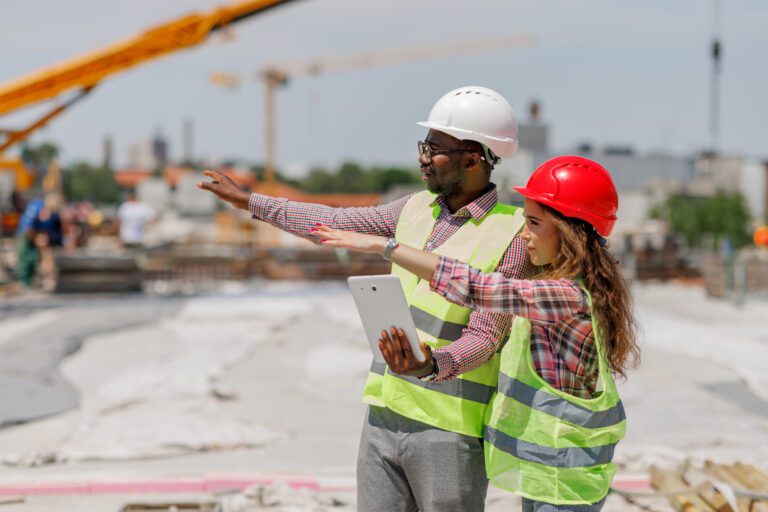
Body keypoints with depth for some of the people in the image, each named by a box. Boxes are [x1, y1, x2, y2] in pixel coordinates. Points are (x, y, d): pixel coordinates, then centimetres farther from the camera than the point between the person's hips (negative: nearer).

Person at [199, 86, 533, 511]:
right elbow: (337, 224, 18)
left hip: (449, 428, -6)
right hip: (385, 414, 6)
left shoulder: (512, 236, -12)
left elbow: (484, 337, -16)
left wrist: (431, 364, -36)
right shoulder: (419, 207, 8)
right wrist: (246, 201, 22)